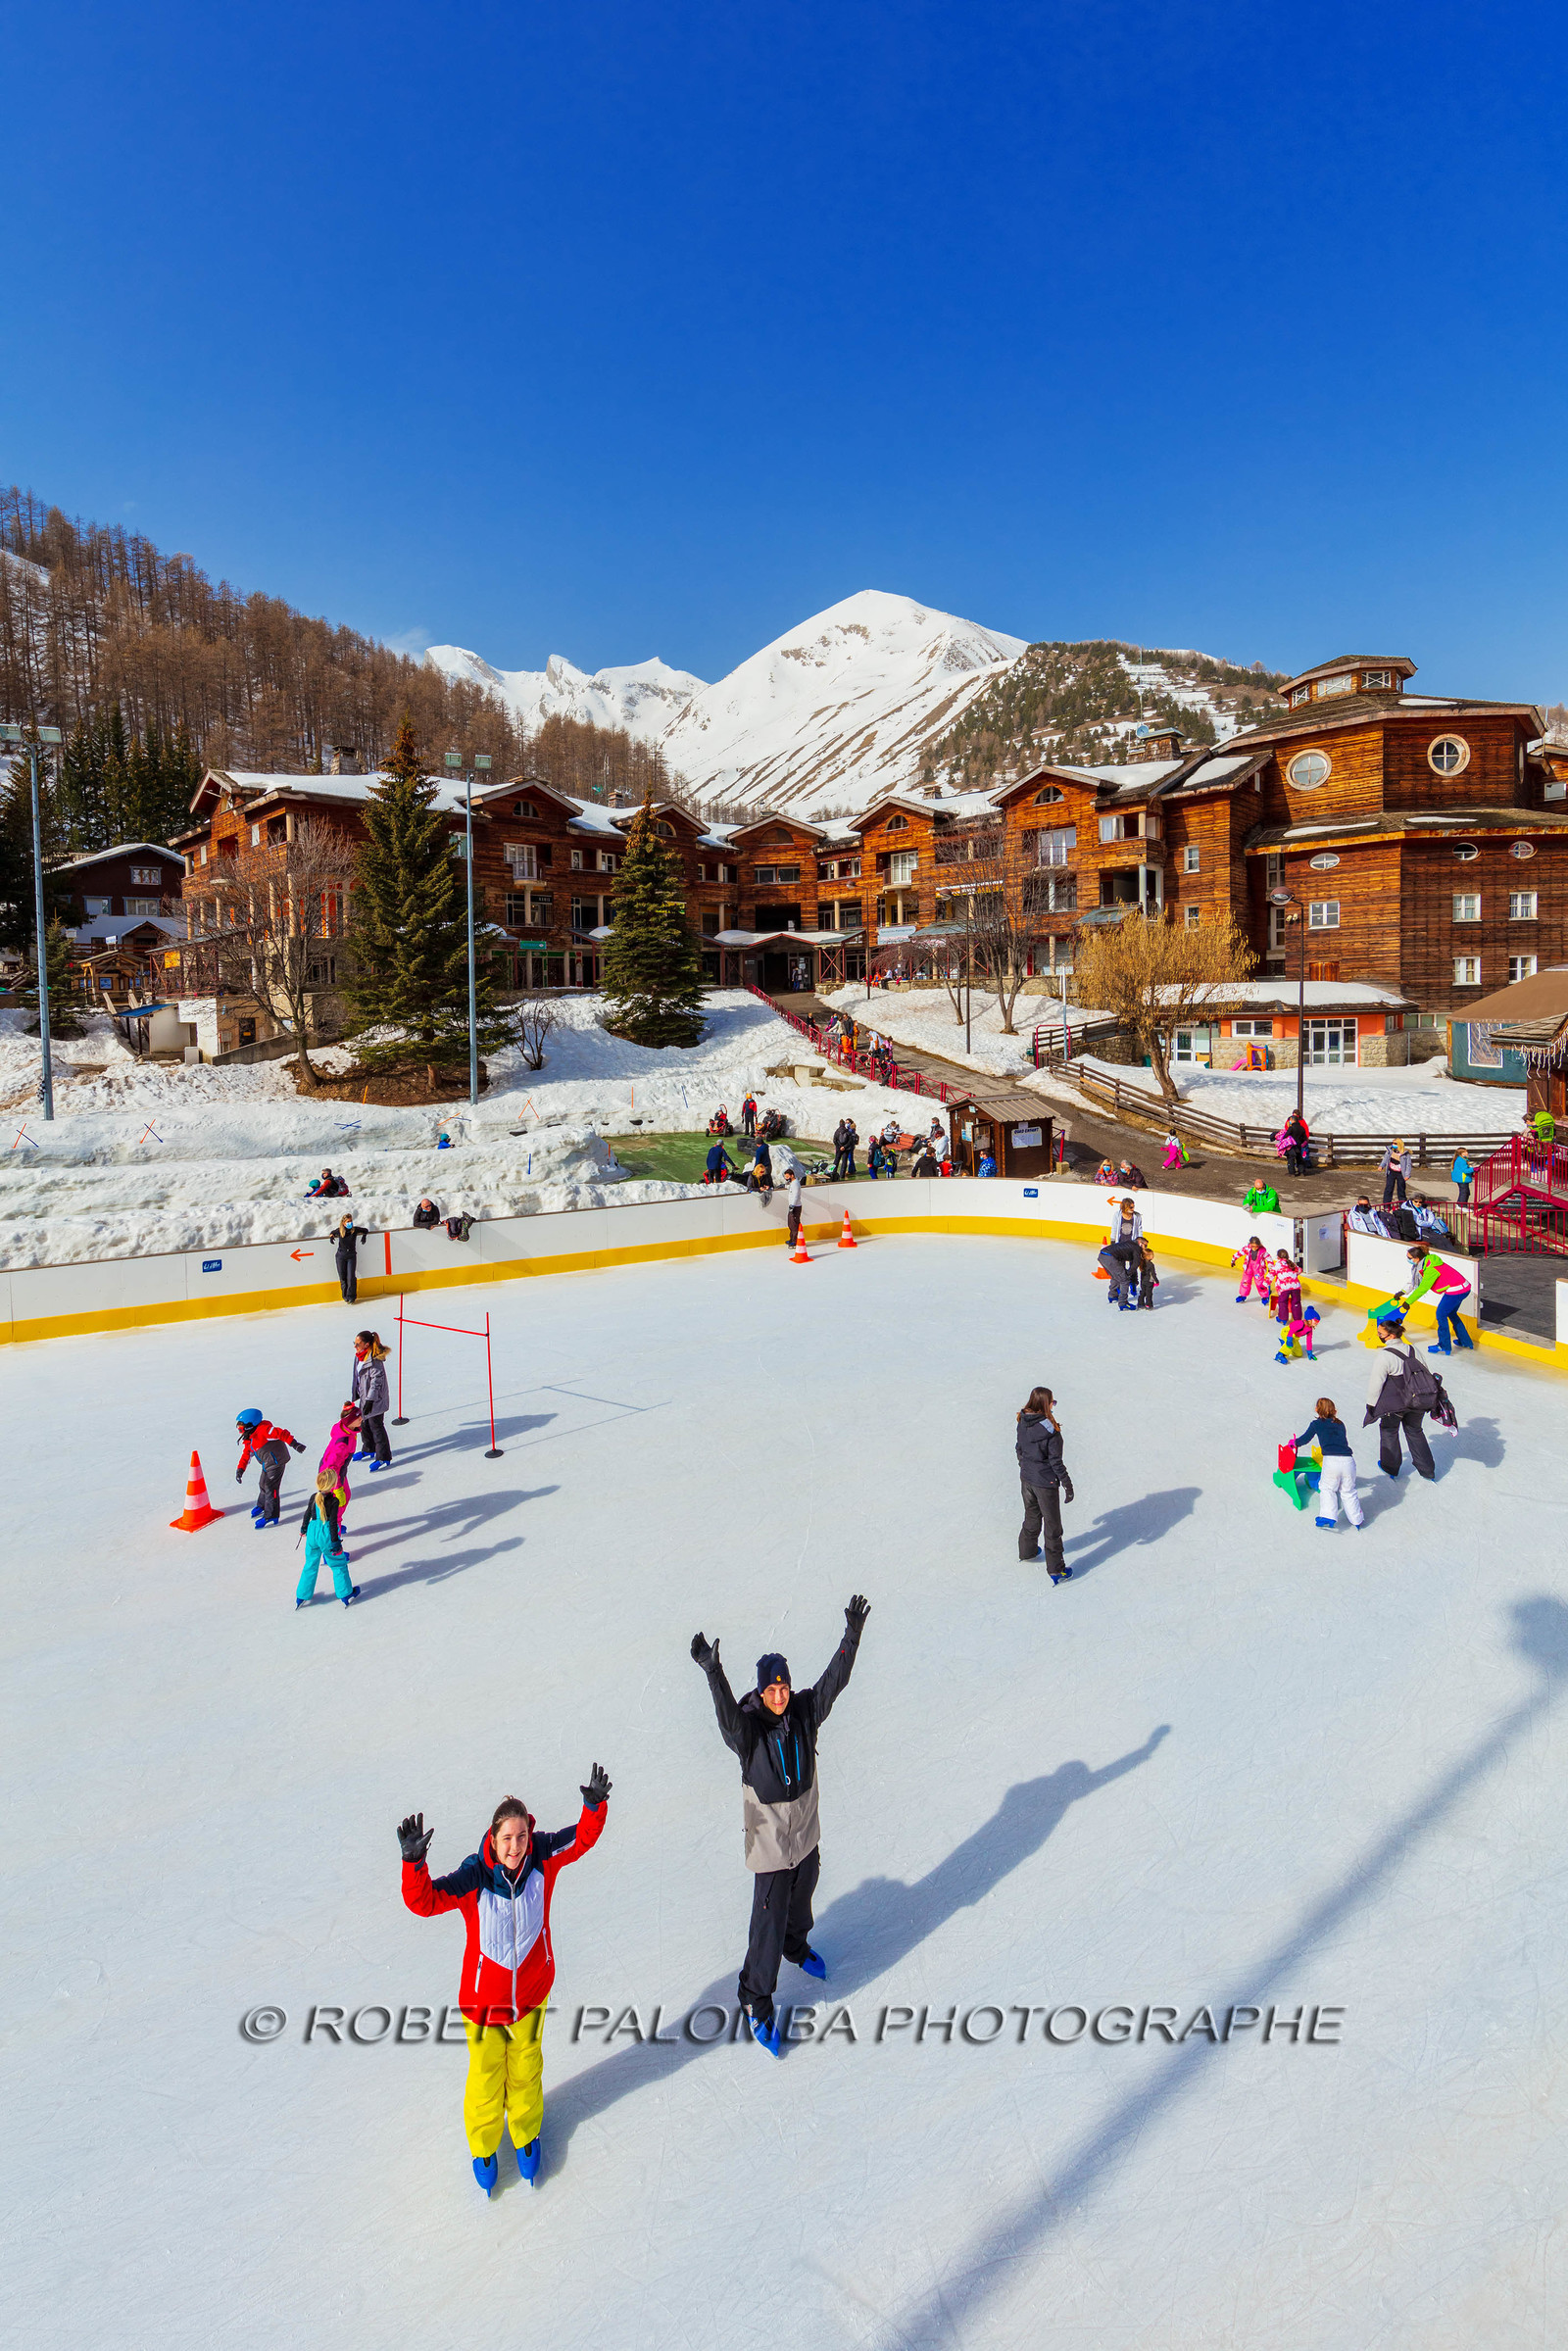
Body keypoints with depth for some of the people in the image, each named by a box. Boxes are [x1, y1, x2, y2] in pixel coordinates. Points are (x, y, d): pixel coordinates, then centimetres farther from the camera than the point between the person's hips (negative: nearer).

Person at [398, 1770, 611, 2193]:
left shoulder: (542, 1858, -18)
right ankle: (483, 2146, 45)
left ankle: (526, 2134, 50)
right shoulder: (474, 1876, -26)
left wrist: (595, 1805, -31)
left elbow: (583, 1838, -12)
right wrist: (414, 1862, -51)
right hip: (483, 1996, -2)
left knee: (525, 2070, 23)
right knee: (486, 2077, 17)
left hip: (531, 1992, 2)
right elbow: (424, 1901, -33)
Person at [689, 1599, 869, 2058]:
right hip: (770, 1844, -5)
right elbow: (727, 1714, -44)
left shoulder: (805, 1712, -10)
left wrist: (852, 1635, -18)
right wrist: (712, 1671, -61)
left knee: (800, 1906, 28)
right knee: (769, 1924, 0)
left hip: (806, 1835, 5)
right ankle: (756, 2002, 19)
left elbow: (834, 1680, -10)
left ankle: (796, 1948, 58)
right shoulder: (748, 1728, -24)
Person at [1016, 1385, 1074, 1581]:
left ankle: (1027, 1550, 46)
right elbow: (1056, 1462, -20)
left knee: (1032, 1516, 28)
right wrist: (1067, 1484, -9)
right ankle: (1056, 1569, 15)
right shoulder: (1050, 1430, -25)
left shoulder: (1022, 1423, -5)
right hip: (1045, 1482, -6)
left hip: (1026, 1478, 6)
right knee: (1052, 1524, 7)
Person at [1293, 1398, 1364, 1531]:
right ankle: (1357, 1519, 22)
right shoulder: (1340, 1424, 22)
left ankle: (1328, 1516, -4)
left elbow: (1305, 1439, 21)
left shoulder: (1316, 1424, 12)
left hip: (1331, 1460, -3)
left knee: (1327, 1488, 11)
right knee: (1348, 1491, 18)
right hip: (1348, 1460, 3)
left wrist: (1296, 1443, 42)